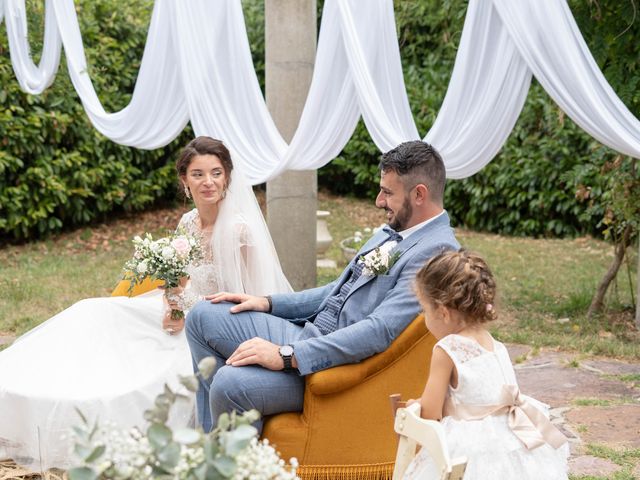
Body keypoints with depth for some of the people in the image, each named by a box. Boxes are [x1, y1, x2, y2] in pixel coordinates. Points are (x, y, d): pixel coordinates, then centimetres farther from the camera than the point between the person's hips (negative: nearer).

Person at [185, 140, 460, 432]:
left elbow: (379, 331, -26)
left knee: (231, 383, -29)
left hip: (342, 363, -10)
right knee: (204, 315, 5)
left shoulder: (436, 252, -18)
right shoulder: (391, 233, 14)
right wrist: (268, 303, 11)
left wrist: (287, 356, -27)